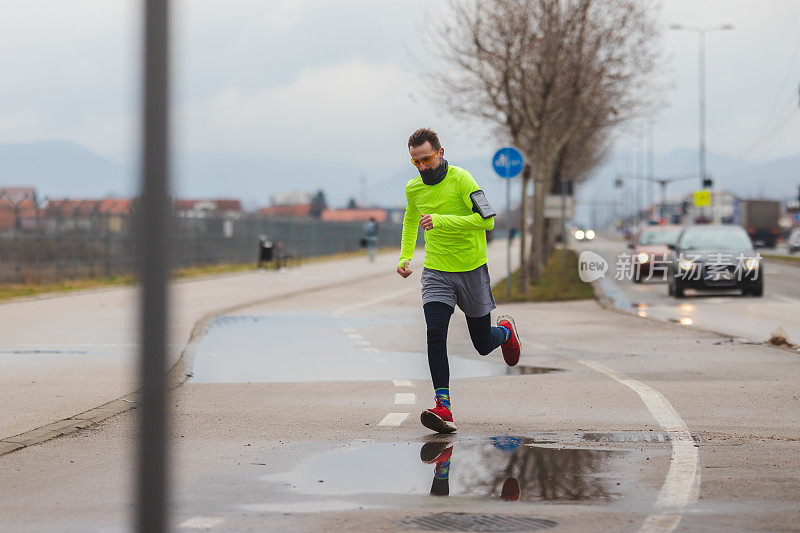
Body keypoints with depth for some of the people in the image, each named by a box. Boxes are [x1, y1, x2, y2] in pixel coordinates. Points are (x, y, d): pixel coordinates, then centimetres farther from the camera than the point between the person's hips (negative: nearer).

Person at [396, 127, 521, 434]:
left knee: (483, 345, 9)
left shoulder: (460, 179, -15)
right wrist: (405, 257, 15)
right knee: (435, 334, -20)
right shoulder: (413, 189, 4)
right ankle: (443, 406, -22)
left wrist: (442, 220, -33)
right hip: (436, 273, 3)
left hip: (472, 271, -3)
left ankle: (505, 331, 46)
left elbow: (487, 219, -26)